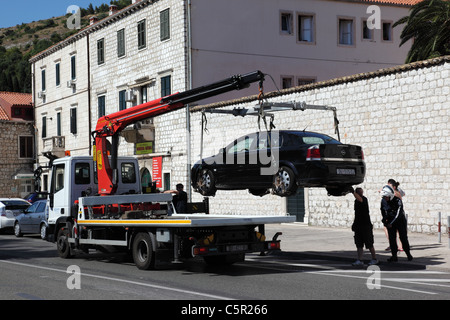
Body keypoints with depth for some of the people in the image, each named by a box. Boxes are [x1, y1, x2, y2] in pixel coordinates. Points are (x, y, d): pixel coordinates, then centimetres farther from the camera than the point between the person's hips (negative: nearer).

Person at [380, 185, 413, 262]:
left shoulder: (397, 201, -23)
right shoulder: (383, 201, -7)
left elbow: (398, 214, -25)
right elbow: (383, 212, 12)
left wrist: (391, 224, -26)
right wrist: (385, 221, 6)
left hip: (400, 221, -4)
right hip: (390, 222, 4)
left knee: (403, 238, -1)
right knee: (392, 239, -4)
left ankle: (408, 254, 16)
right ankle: (394, 256, 0)